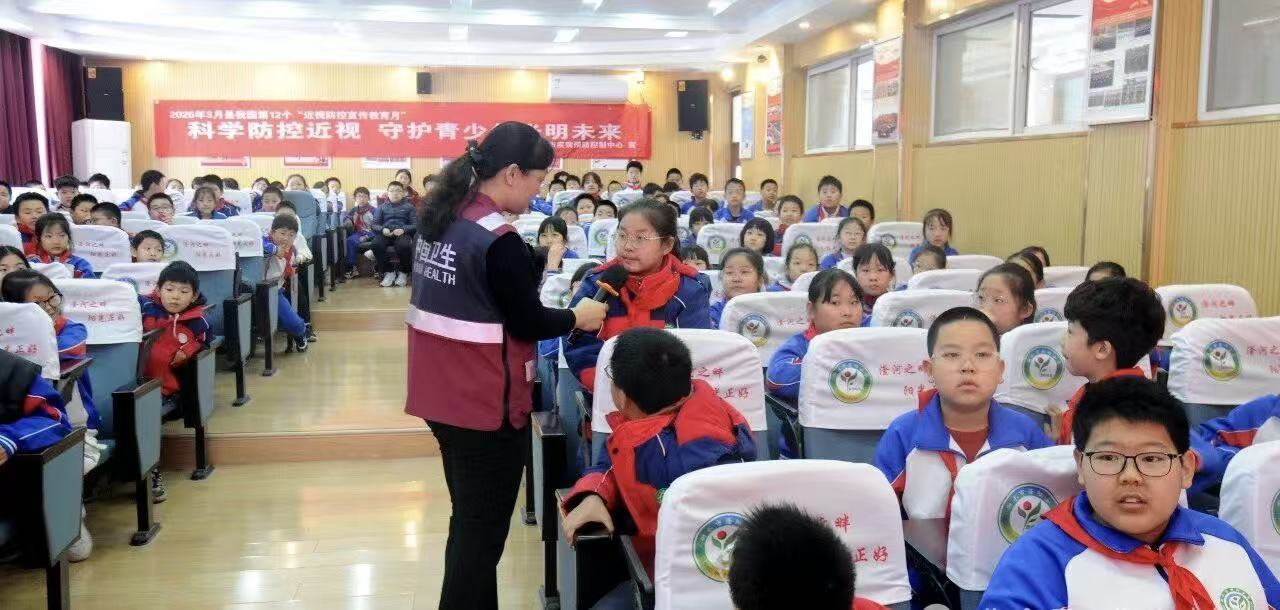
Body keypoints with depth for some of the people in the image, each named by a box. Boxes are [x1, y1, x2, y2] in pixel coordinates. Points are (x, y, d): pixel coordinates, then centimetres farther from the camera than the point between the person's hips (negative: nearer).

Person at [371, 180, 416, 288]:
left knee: (404, 246, -38)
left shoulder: (409, 207, 16)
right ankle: (388, 272, -13)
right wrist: (383, 229, -11)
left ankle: (403, 272, -9)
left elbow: (415, 225, 5)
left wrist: (403, 229, -15)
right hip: (385, 233, 2)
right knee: (376, 244, -33)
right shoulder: (381, 207, 22)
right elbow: (374, 224, 12)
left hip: (402, 233, -2)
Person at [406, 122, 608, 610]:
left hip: (444, 393, 9)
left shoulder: (440, 218, 6)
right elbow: (527, 323, -16)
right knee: (483, 529, 4)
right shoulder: (500, 240, -21)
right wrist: (578, 317, 1)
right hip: (485, 403, -9)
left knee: (469, 521, 20)